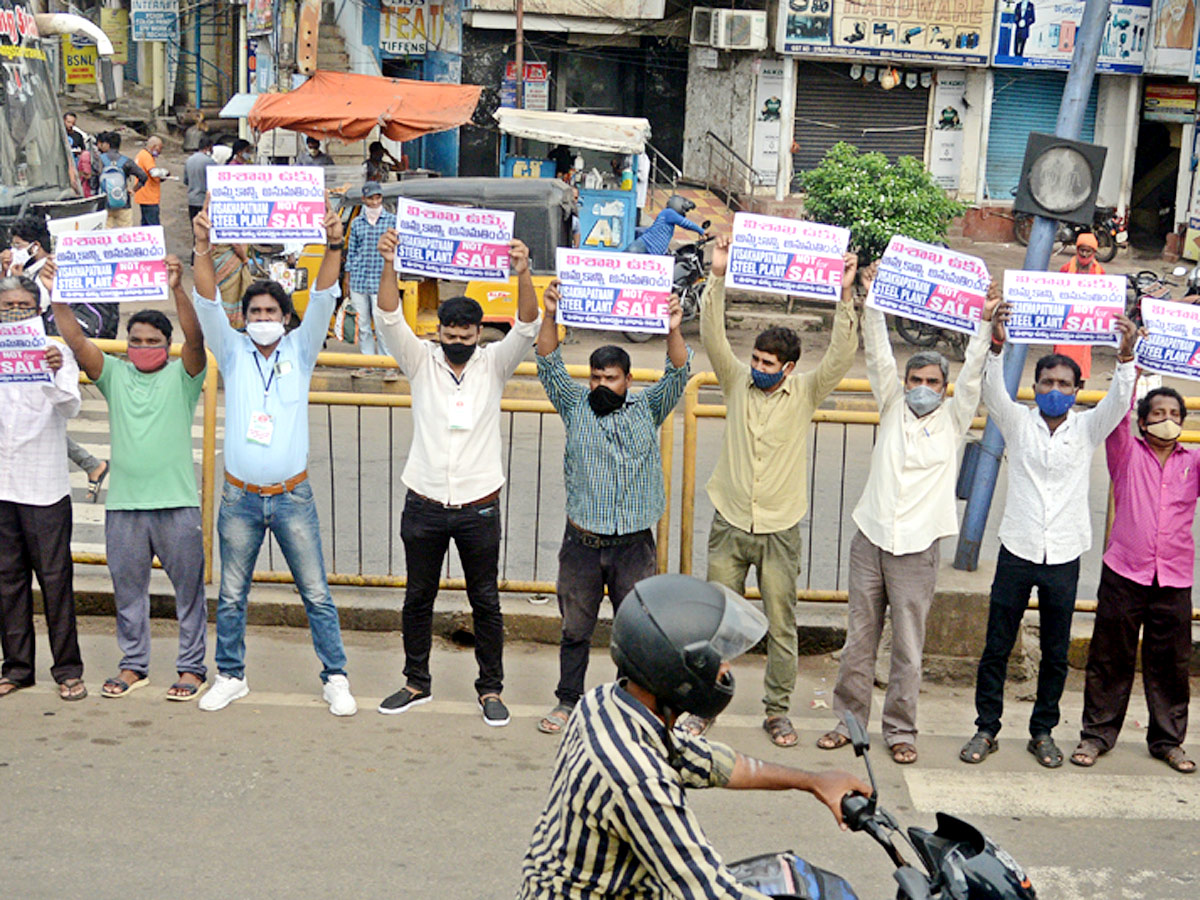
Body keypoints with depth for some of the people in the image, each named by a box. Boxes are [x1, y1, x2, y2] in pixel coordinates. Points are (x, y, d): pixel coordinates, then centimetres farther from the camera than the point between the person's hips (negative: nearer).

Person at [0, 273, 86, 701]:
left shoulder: (57, 353, 2)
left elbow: (70, 408, -11)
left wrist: (57, 374, -31)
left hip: (45, 486, -3)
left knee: (56, 579, -1)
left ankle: (68, 669, 6)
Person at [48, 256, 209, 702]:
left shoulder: (181, 375, 1)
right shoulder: (115, 374, 10)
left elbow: (195, 337, -15)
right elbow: (77, 341, -1)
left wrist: (177, 288, -29)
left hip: (177, 502, -3)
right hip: (123, 503, 3)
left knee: (188, 588, 3)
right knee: (127, 589, 12)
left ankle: (192, 668, 13)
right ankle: (134, 665, 25)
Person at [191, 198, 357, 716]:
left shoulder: (299, 351, 4)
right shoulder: (232, 352, 5)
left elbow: (322, 299, -9)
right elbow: (206, 303, -7)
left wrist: (333, 246, -23)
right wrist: (202, 247, -21)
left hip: (292, 496, -1)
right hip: (239, 497, 1)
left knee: (317, 594, 3)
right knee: (231, 596, 11)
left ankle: (335, 679, 14)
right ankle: (230, 676, 26)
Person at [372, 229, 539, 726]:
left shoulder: (493, 365, 1)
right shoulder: (421, 361, 2)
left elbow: (526, 328, -13)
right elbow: (390, 318, -12)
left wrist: (523, 274, -30)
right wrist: (389, 265, -28)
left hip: (478, 507, -1)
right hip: (424, 506, 1)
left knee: (485, 601, 7)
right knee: (418, 597, 12)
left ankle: (490, 688, 20)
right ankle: (417, 683, 27)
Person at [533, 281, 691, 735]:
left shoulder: (647, 408, 6)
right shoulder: (575, 405, 7)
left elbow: (678, 374, -5)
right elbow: (549, 364, -3)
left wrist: (673, 331, -22)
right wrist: (549, 317, -18)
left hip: (635, 544, 0)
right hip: (583, 542, 1)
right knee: (575, 628, 10)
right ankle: (568, 700, 24)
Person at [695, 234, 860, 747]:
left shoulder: (805, 392, -2)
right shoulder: (736, 381, 0)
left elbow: (842, 356, -15)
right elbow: (712, 337, -11)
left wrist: (846, 295, -25)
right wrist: (717, 278, -22)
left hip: (779, 531, -1)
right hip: (729, 526, 1)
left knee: (781, 628, 7)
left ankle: (778, 712, 21)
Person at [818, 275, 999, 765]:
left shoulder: (953, 419, 7)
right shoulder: (893, 407, 11)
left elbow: (972, 375, -4)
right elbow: (879, 356, 3)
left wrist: (985, 322, -14)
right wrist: (872, 301, -5)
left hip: (917, 546, -2)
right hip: (870, 539, 2)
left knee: (908, 646, 2)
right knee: (859, 638, 7)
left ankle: (900, 729, 12)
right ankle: (848, 719, 17)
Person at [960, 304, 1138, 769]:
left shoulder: (1087, 429, 6)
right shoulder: (1018, 422, 3)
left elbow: (1119, 400, -10)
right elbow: (992, 392, -13)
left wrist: (1125, 354, -27)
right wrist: (996, 344, -30)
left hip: (1064, 557, 1)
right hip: (1017, 552, -1)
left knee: (1055, 653, 8)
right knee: (996, 647, 2)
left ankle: (1043, 732, 22)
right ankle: (986, 729, 14)